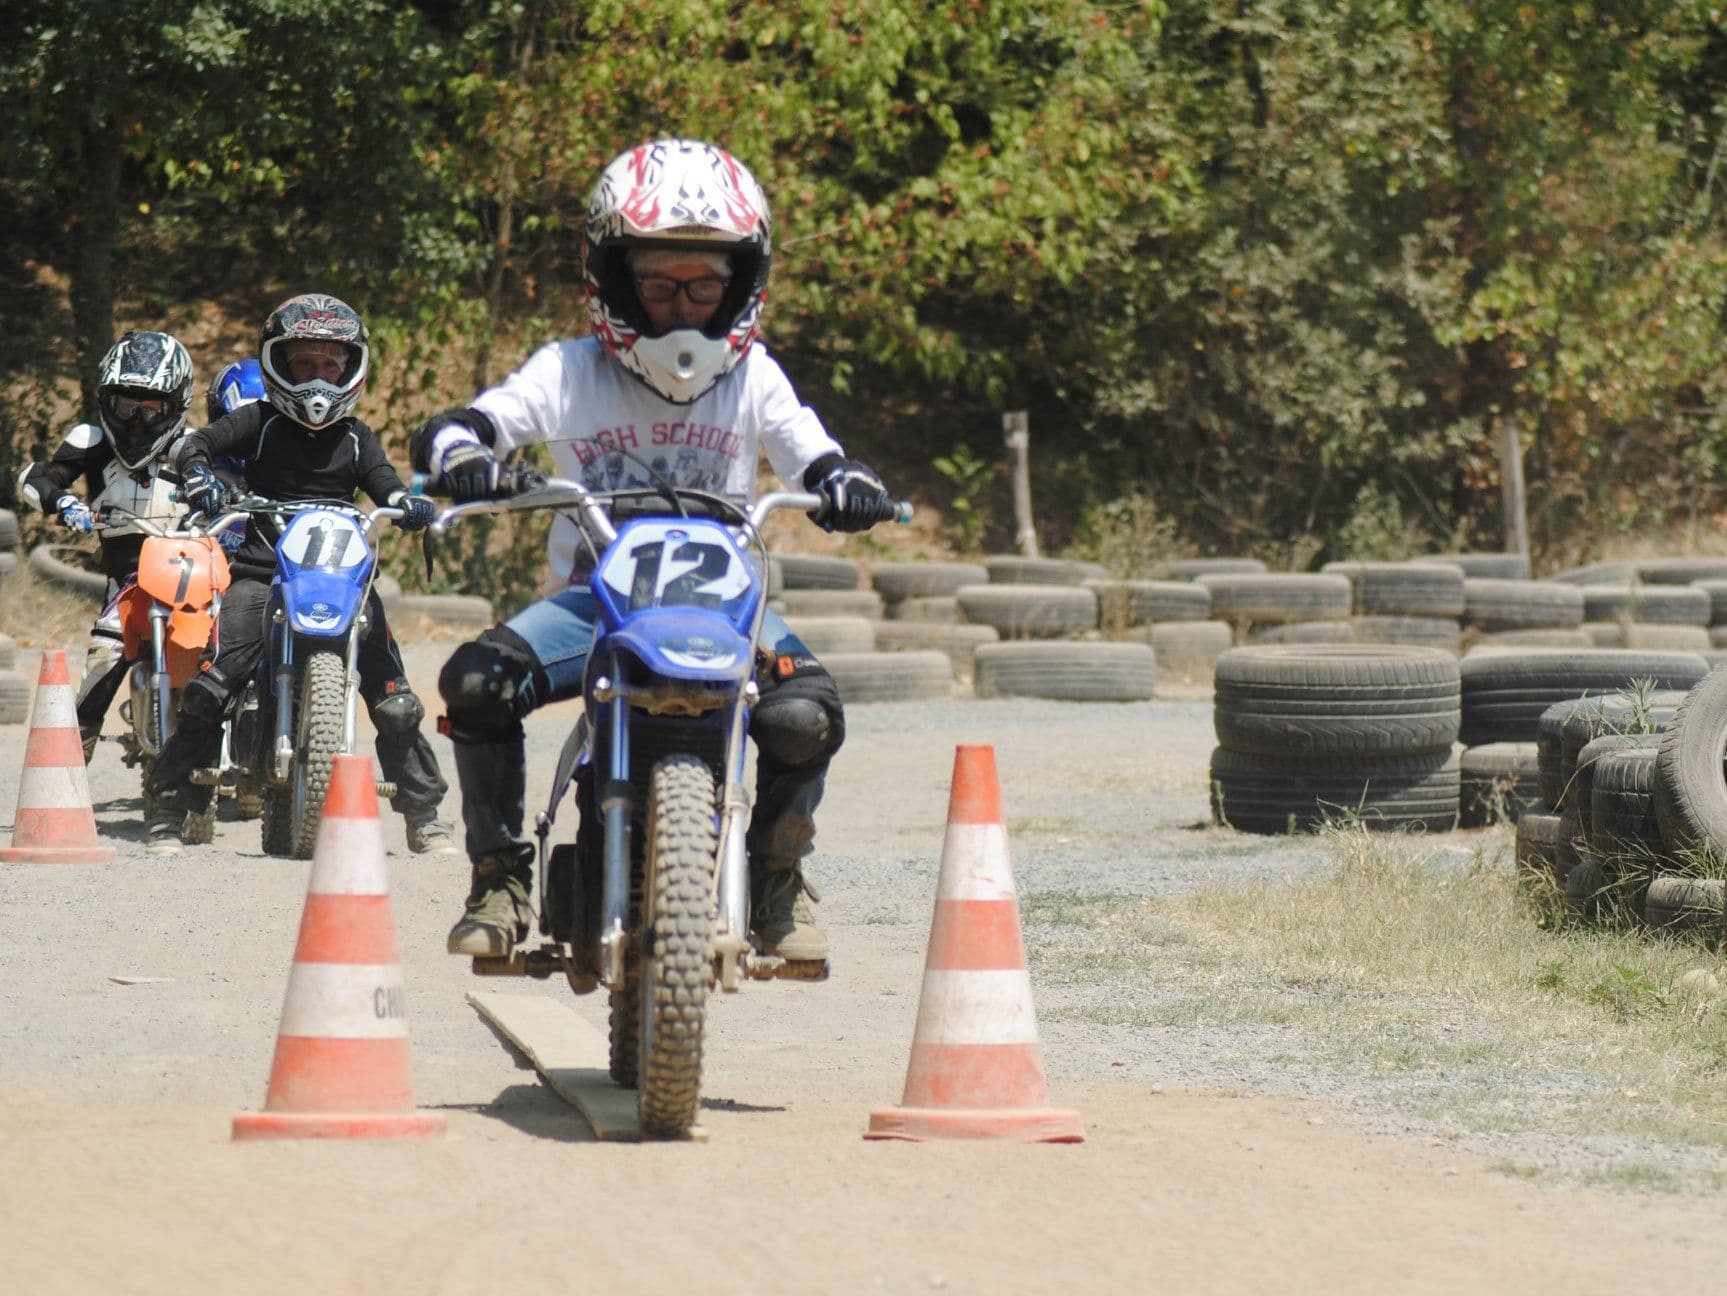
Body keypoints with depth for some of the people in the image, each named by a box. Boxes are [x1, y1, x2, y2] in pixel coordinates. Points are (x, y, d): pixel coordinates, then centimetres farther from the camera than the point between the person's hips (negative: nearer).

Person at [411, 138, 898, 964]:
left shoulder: (753, 379, 4)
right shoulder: (571, 375, -1)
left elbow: (812, 457, -3)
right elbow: (451, 430, -10)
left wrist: (846, 485, -28)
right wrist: (459, 455, -35)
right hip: (595, 595, 0)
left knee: (804, 716, -29)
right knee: (475, 684, -27)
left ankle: (778, 878, 2)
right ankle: (501, 880, -6)